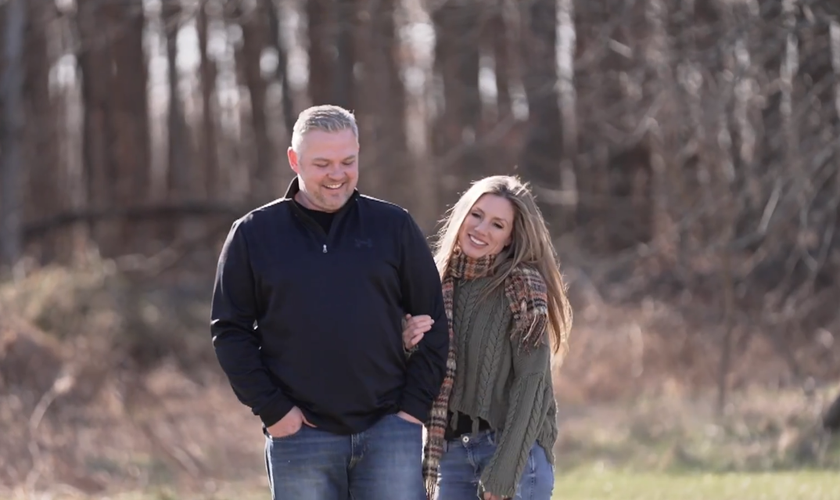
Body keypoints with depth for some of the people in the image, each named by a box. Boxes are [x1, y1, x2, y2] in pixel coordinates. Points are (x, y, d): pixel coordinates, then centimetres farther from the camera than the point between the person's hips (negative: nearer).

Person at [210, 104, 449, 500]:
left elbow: (432, 321, 8)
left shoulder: (394, 226, 6)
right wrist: (272, 409, -5)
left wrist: (415, 405, 0)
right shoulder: (253, 235, 4)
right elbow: (230, 331, 4)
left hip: (389, 429, 0)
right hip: (300, 434, 0)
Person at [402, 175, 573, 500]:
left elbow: (531, 383, -10)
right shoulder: (439, 282, 10)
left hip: (514, 451, -6)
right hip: (452, 452, 6)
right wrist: (407, 347, -7)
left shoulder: (523, 287, -6)